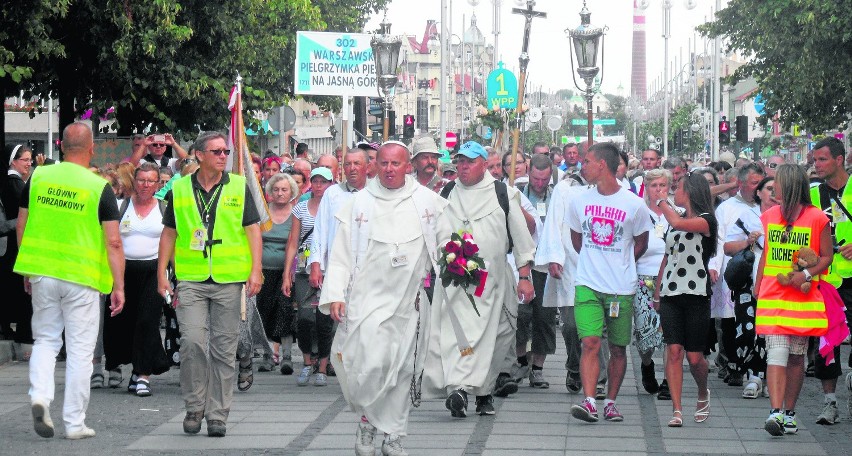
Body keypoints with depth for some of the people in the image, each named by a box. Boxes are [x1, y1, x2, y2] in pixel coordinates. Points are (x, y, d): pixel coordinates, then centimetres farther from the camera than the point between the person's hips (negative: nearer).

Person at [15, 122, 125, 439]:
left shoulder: (38, 178, 1)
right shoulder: (99, 188, -8)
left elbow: (21, 226, 8)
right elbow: (113, 242, -10)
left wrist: (28, 270, 19)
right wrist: (118, 286, -5)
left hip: (42, 274, 3)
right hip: (82, 277, -3)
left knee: (45, 340, 17)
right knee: (79, 351, 5)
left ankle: (40, 396, -7)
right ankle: (75, 423, 9)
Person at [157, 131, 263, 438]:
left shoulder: (239, 187, 6)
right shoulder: (179, 190, 7)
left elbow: (253, 229, 5)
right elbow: (169, 233, 12)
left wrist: (256, 270, -5)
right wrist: (161, 274, 7)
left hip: (229, 279, 0)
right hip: (191, 280, 0)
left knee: (224, 349, 2)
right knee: (192, 341, -11)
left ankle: (217, 415, 9)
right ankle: (194, 407, 6)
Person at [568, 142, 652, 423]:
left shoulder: (634, 205, -4)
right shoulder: (581, 201, 4)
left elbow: (641, 244, 10)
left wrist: (620, 266, 11)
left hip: (621, 288, -1)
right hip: (588, 285, 1)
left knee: (618, 348, 7)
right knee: (590, 342, -13)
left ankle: (610, 402, 20)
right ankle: (589, 402, -18)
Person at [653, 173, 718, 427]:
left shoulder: (706, 220, -4)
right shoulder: (674, 220, 17)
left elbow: (678, 223, -24)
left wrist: (662, 203, -6)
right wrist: (656, 292, 19)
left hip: (696, 294, -5)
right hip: (670, 294, 5)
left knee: (694, 356, -1)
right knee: (674, 351, -7)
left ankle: (703, 395, 28)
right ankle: (676, 411, -9)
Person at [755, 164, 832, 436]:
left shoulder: (817, 218, -3)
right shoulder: (769, 216, 10)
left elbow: (827, 256, 0)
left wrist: (807, 274, -16)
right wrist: (757, 289, 16)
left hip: (803, 298, -2)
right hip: (772, 297, 2)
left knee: (797, 357, 6)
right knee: (777, 354, -11)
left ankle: (789, 413, 17)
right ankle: (776, 412, -20)